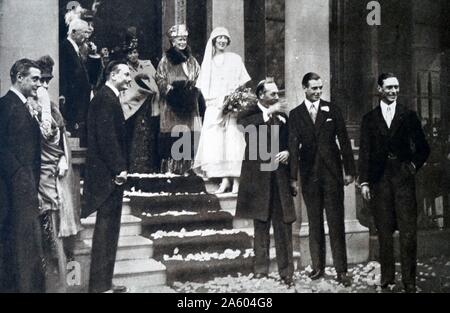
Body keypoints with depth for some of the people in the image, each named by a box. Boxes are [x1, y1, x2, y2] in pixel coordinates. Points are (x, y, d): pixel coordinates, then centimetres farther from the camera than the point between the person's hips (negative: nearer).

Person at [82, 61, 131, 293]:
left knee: (108, 229, 14)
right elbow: (106, 137, -21)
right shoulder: (106, 99, -13)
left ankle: (103, 282, 23)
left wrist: (120, 167, 14)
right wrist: (119, 168, -18)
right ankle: (99, 285, 3)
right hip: (108, 173, -10)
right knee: (106, 228, -5)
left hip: (109, 173, 10)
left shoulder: (108, 98, 17)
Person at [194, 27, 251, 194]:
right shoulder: (208, 61, 14)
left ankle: (236, 180, -7)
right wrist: (214, 100, -7)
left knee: (233, 140, -8)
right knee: (215, 142, -7)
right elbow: (203, 86, 9)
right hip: (214, 107, 2)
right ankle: (225, 179, -4)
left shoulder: (235, 59, 10)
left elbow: (244, 82, 7)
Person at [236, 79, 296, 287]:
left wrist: (287, 152, -5)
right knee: (261, 225, 6)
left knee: (283, 225, 2)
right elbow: (244, 123, -22)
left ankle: (286, 272, 8)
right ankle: (261, 270, 15)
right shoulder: (249, 113, 2)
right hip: (259, 176, -3)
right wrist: (268, 112, -18)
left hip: (281, 176, 3)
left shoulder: (283, 116, 14)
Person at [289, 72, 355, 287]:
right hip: (309, 174, 1)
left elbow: (344, 141, 5)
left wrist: (349, 170, 0)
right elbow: (293, 146, 1)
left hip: (332, 172, -1)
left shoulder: (332, 110, 5)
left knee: (336, 222, -1)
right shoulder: (295, 114, 6)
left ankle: (341, 270, 4)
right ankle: (318, 267, 18)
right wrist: (293, 177, -4)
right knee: (314, 223, 8)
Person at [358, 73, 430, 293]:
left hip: (403, 177, 0)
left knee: (408, 231, -3)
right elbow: (364, 152, 6)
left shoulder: (409, 115, 8)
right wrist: (364, 181, 1)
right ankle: (387, 277, 15)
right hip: (379, 179, 1)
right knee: (384, 231, 5)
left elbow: (422, 147, 13)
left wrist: (414, 164, -1)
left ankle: (409, 281, 4)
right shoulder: (369, 119, 9)